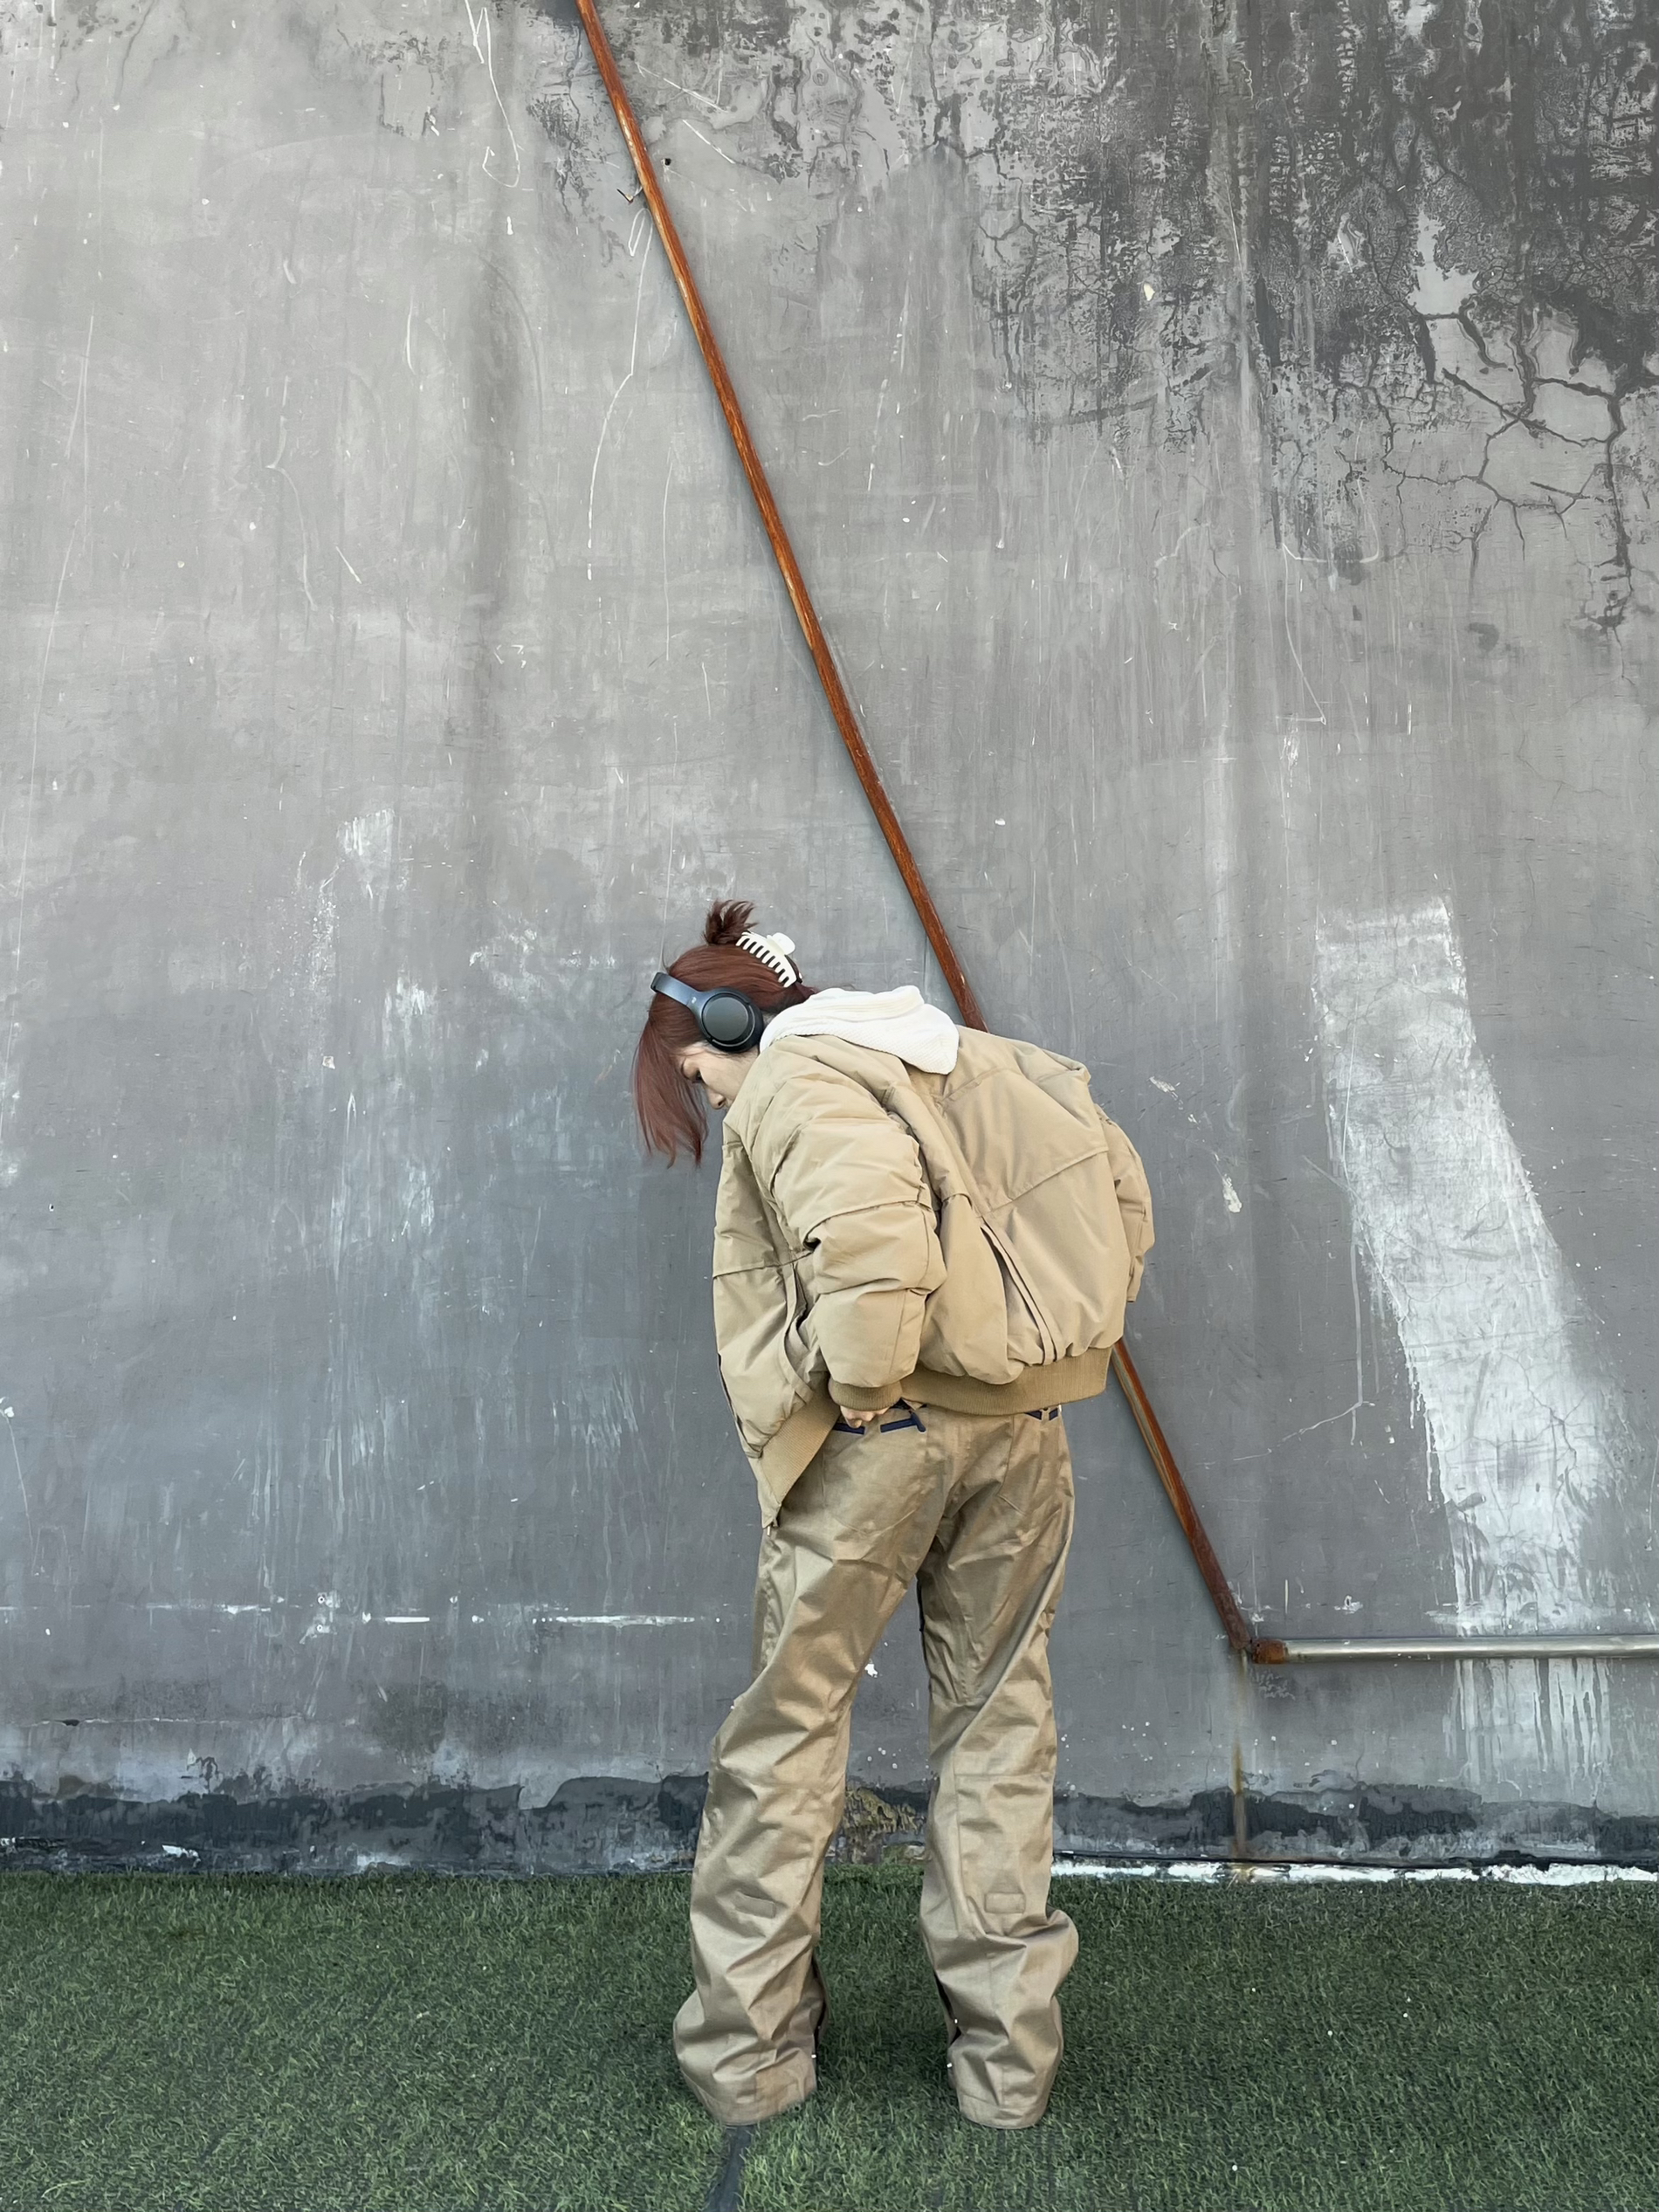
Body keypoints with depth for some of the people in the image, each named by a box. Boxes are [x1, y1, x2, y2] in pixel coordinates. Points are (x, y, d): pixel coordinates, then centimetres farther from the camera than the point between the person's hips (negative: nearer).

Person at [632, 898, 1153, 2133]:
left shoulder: (787, 1085, -6)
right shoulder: (956, 1056, 16)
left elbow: (873, 1223, -28)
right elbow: (1120, 1184, 17)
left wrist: (863, 1380, -15)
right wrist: (1068, 1331, 16)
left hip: (878, 1440, -6)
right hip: (1025, 1431, 7)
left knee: (789, 1731, 9)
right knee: (1000, 1727, 15)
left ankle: (747, 2050, 21)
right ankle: (1009, 2054, 25)